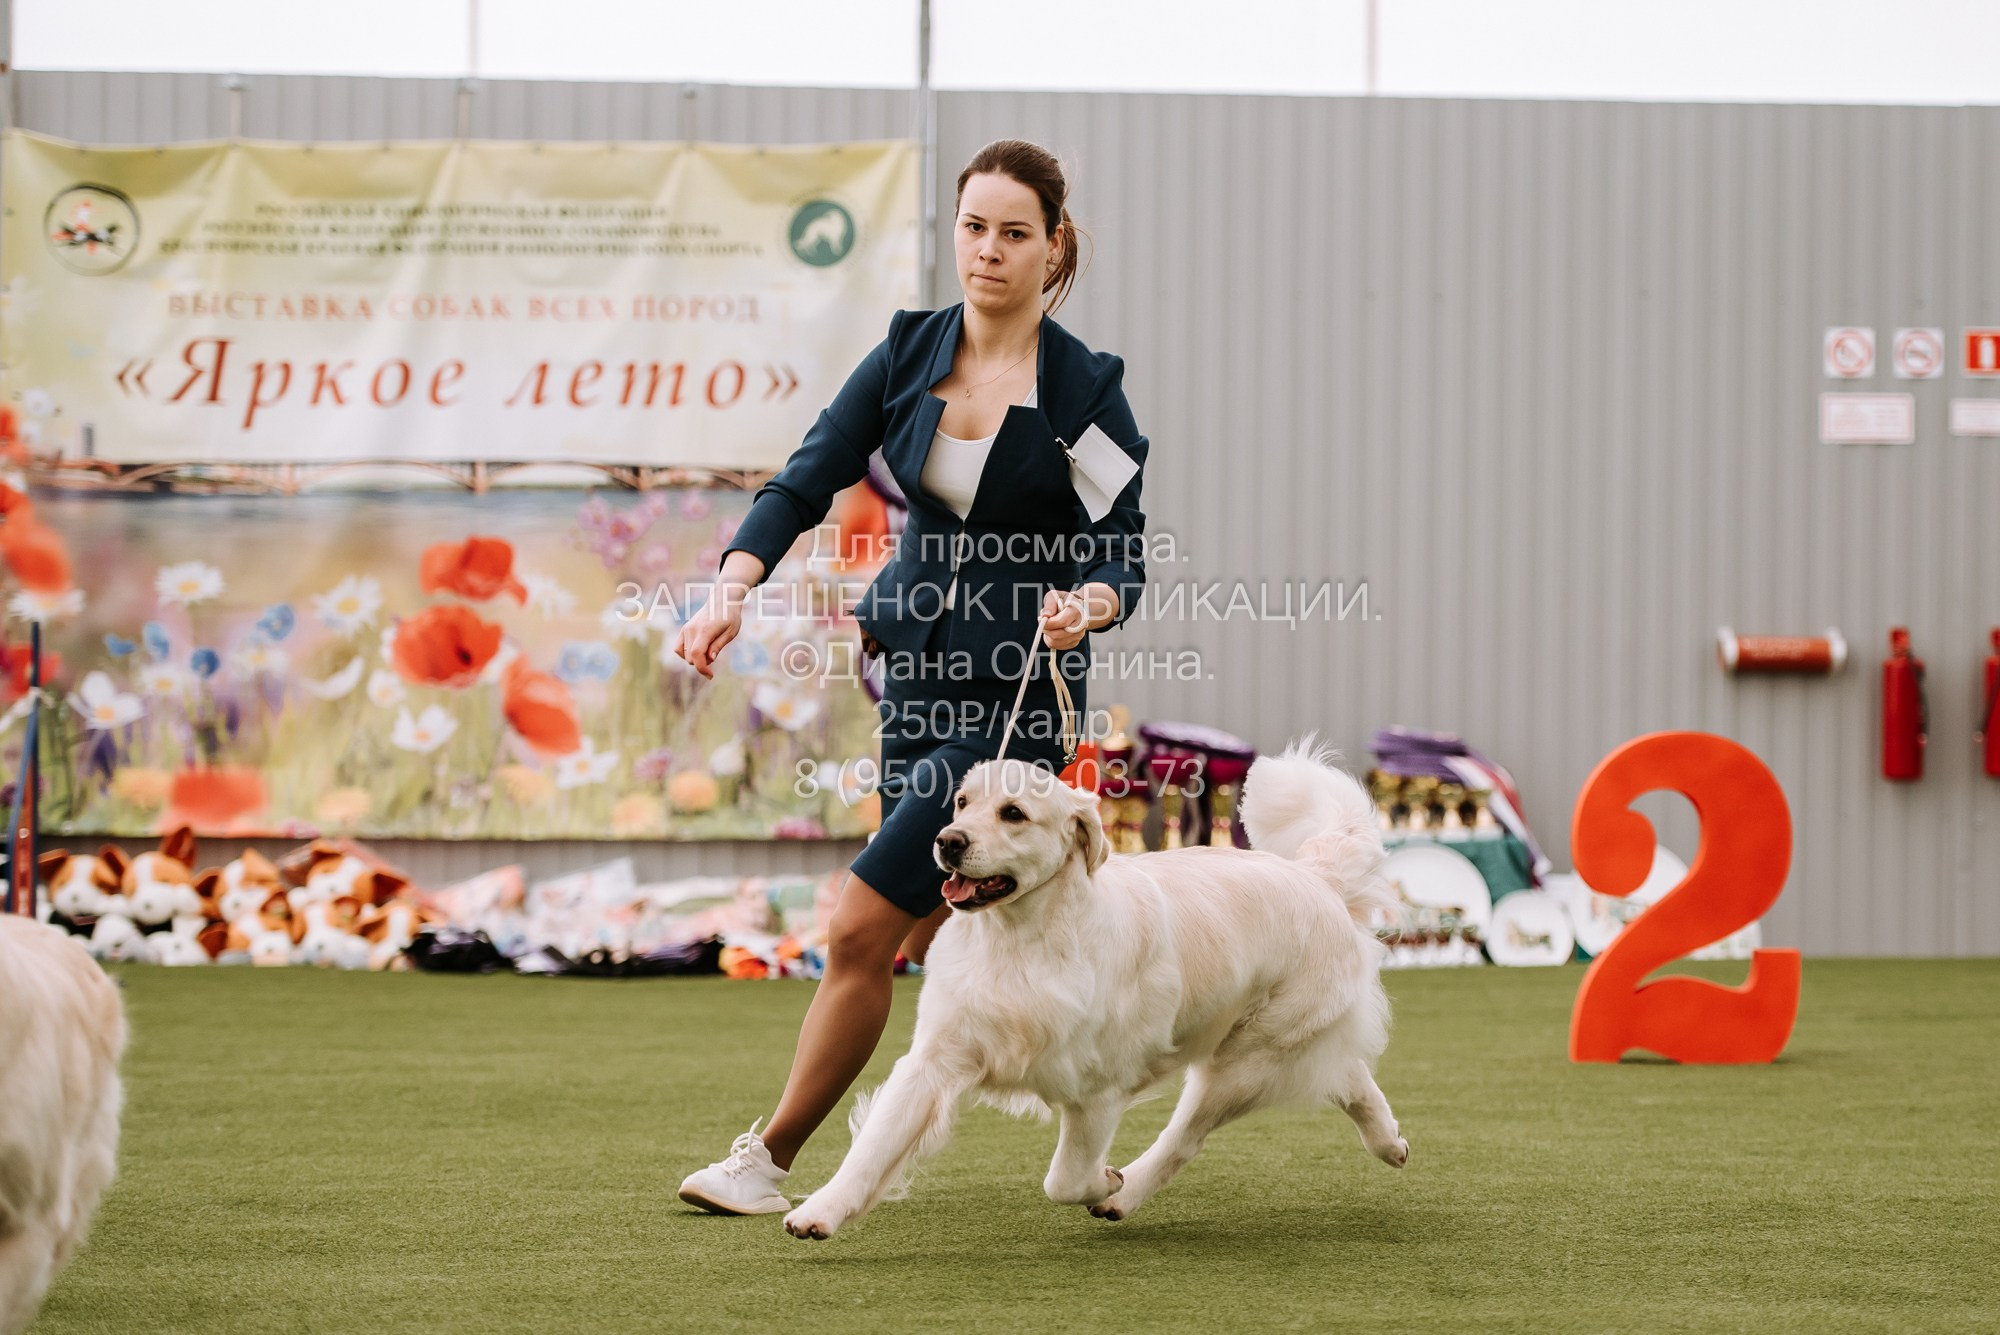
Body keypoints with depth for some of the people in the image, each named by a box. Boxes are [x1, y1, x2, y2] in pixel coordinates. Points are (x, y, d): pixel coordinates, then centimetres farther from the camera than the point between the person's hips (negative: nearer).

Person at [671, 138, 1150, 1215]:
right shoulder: (909, 353, 2)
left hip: (1017, 693, -6)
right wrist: (732, 586, -19)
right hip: (915, 671, 6)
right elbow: (806, 482, -3)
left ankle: (770, 1158, 1)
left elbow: (1124, 555, -10)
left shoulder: (1084, 389, -10)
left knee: (860, 930, -11)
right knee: (941, 940, 14)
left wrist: (1085, 607, -33)